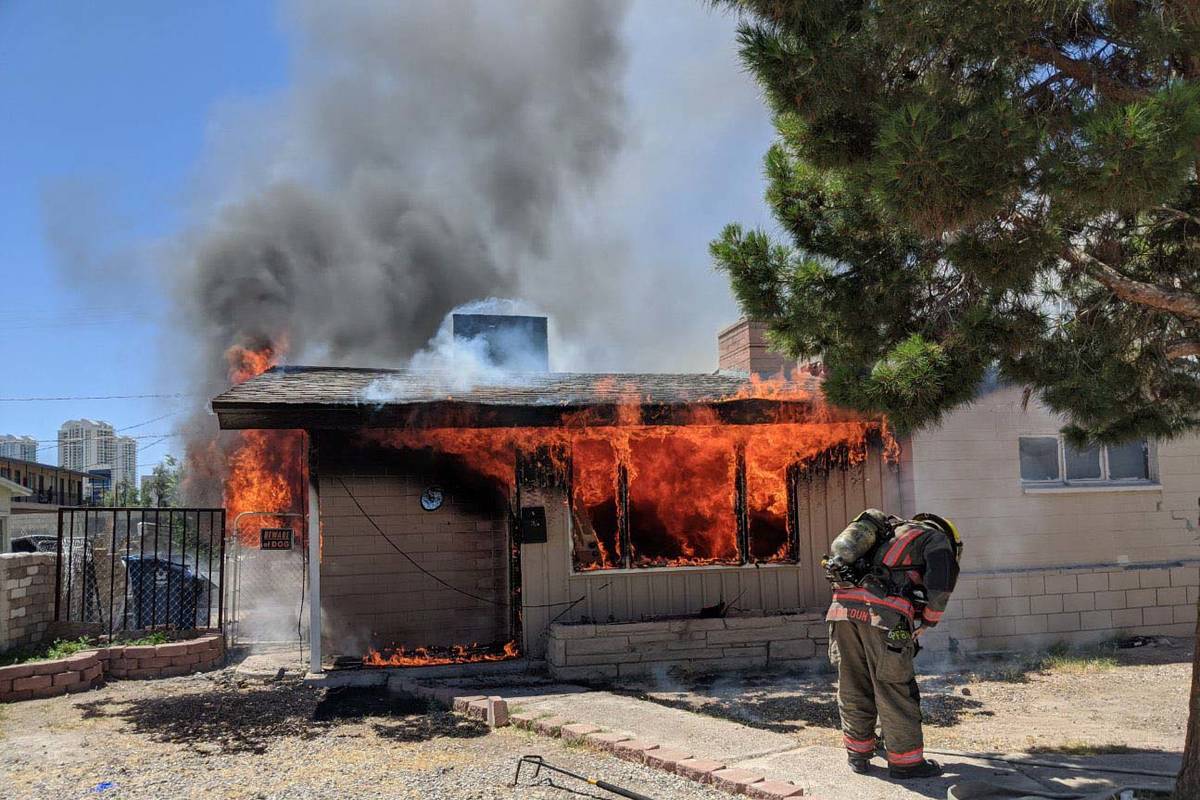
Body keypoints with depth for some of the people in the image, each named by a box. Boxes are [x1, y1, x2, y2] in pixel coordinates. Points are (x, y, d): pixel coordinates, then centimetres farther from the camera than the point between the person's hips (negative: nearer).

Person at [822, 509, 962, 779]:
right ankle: (906, 760, 14)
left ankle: (858, 754, 27)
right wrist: (926, 623, 14)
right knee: (895, 689, 5)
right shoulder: (936, 538, 15)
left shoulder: (889, 531, 34)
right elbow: (940, 586, -2)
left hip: (843, 604, 7)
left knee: (853, 685, 16)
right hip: (883, 612, -6)